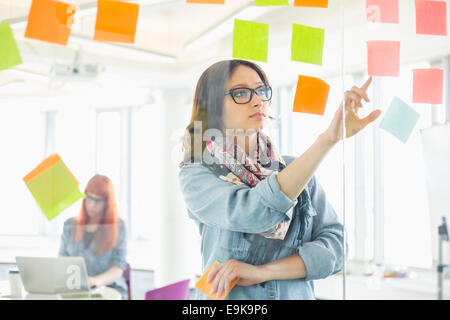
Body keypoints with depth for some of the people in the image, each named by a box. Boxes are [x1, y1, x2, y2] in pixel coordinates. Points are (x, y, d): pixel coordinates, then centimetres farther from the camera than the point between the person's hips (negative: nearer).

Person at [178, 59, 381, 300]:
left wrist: (263, 271, -11)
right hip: (230, 298, -2)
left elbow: (335, 244, 2)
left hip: (296, 294, 2)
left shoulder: (294, 168, 8)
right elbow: (253, 212, -20)